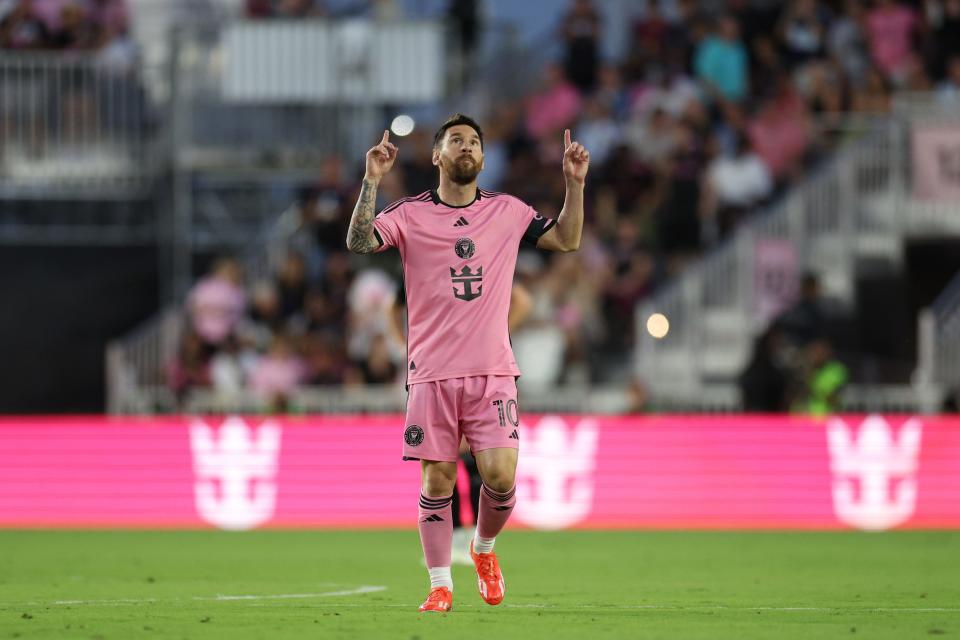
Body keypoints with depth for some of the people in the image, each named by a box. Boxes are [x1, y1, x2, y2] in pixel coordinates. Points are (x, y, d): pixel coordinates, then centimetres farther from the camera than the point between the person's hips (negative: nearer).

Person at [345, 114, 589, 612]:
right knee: (437, 481, -2)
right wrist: (372, 181, -18)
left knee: (500, 475, -8)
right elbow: (358, 242, -11)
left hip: (493, 371, 1)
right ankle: (440, 586, 8)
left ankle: (484, 550, 22)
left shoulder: (507, 211, 10)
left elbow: (567, 239, 16)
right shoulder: (410, 214, 2)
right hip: (431, 372, -1)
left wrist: (574, 183, 5)